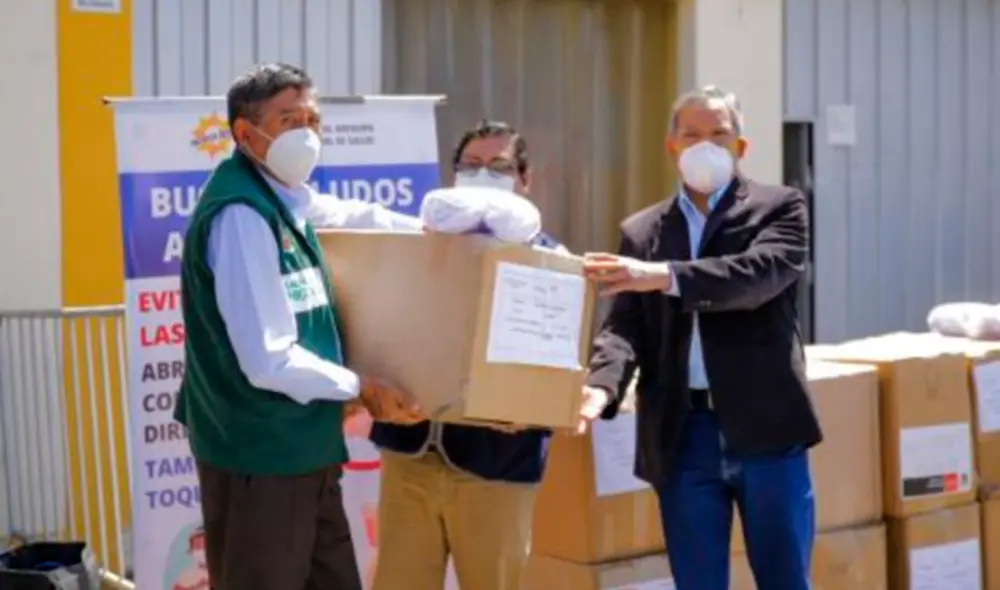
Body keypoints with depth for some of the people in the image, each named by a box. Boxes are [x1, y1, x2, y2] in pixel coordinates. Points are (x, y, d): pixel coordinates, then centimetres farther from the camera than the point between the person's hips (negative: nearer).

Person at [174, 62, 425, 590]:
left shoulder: (285, 198, 5)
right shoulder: (242, 216, -22)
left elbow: (354, 217, 28)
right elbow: (270, 362, -26)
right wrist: (361, 388, -13)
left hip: (302, 446, 9)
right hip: (260, 455, -9)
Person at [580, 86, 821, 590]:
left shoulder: (779, 207, 4)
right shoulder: (641, 231, 12)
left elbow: (759, 274, -16)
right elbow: (624, 325, 3)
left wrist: (664, 276, -28)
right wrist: (601, 387, -17)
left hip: (764, 426, -2)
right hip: (683, 435, 2)